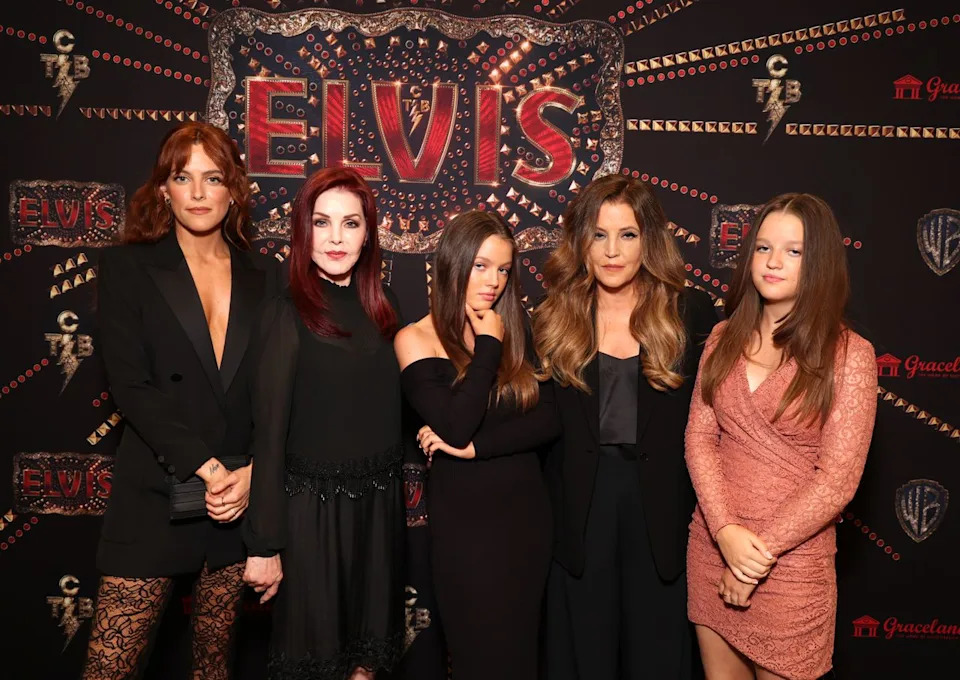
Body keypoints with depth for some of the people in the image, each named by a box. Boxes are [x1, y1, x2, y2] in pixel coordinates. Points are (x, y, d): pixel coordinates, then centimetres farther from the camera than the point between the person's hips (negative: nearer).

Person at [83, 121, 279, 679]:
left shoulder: (264, 276, 7)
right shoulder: (127, 268, 1)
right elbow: (131, 386, -8)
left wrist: (254, 473, -11)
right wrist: (206, 468, -16)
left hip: (244, 493, 3)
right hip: (156, 496, -2)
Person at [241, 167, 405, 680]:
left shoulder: (380, 310, 4)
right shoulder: (287, 315, -10)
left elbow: (389, 413, 10)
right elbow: (269, 434, -12)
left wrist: (389, 490, 2)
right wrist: (264, 544, -11)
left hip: (379, 504, 5)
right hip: (311, 506, -5)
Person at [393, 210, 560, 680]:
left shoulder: (515, 331, 6)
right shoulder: (416, 338, -7)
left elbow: (550, 419, -3)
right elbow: (456, 427, -21)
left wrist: (476, 446, -15)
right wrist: (487, 346, -13)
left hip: (527, 508, 4)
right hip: (464, 517, -4)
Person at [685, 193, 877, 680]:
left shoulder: (848, 355, -9)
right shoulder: (724, 339, 4)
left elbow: (837, 479, -12)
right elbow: (699, 437, -2)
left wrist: (762, 550, -13)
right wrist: (726, 530, -15)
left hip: (791, 559, -3)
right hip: (712, 544, 4)